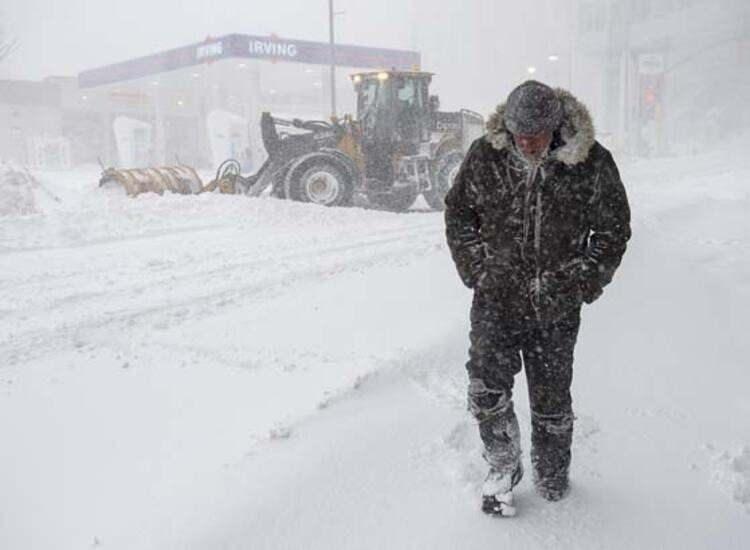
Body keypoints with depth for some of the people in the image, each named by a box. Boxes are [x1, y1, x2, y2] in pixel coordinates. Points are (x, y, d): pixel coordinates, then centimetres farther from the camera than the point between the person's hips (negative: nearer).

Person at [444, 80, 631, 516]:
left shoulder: (592, 164, -8)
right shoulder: (486, 156, -7)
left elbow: (613, 230, 4)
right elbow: (458, 213, 7)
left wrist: (583, 282, -1)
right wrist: (477, 268, 0)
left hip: (556, 306, 0)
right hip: (496, 298, 0)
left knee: (552, 398, 11)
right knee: (487, 387, -9)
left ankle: (552, 476, 36)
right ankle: (503, 466, 17)